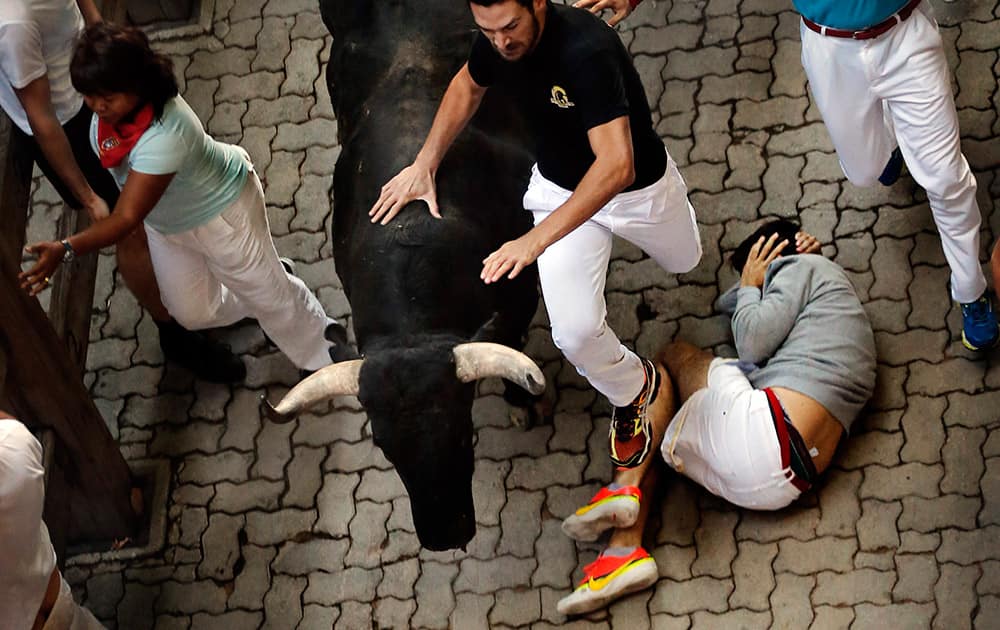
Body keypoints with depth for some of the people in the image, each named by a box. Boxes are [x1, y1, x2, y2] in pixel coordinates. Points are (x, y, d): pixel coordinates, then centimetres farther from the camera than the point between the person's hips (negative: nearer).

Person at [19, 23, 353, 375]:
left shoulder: (164, 135, -47)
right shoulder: (109, 107, -25)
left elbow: (126, 218, -47)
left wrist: (66, 250, -58)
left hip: (221, 210, -7)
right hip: (165, 223, 7)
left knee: (267, 292, 14)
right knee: (194, 312, 21)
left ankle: (319, 343, 43)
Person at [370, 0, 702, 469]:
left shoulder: (586, 50, -41)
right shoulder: (494, 41, -21)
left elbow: (617, 166, -48)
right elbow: (468, 85, 5)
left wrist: (535, 240, -53)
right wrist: (424, 165, -5)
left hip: (636, 184, -3)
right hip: (558, 185, 3)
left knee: (685, 261, 29)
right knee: (575, 331, -12)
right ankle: (632, 389, 21)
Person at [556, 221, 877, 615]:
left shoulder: (806, 267, 9)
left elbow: (753, 343, -5)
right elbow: (726, 304, 43)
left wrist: (751, 285, 12)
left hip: (759, 425, -9)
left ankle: (626, 488, -10)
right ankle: (624, 550, -3)